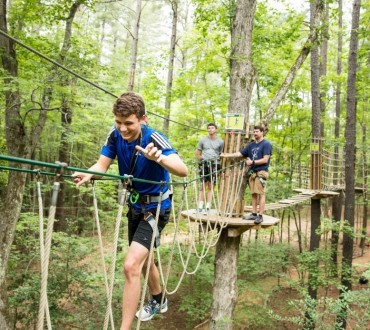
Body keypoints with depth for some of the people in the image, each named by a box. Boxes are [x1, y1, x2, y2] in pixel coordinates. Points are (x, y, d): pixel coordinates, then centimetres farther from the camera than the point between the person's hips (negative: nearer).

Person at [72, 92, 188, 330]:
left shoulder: (154, 139, -28)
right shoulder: (116, 134, -11)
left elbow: (183, 171, -41)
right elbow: (102, 164, -13)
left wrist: (159, 158, -61)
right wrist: (87, 174, -35)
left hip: (156, 208, -7)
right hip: (135, 205, 7)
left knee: (131, 265, -20)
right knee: (144, 259, 24)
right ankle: (159, 301, 50)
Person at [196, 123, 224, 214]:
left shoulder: (220, 141, 6)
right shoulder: (203, 140, 8)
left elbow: (221, 154, 11)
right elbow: (197, 153, 14)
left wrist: (217, 162, 2)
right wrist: (201, 161, 5)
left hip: (214, 164, 0)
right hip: (204, 164, 0)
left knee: (210, 186, 1)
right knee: (203, 185, -1)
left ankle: (208, 207, 4)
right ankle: (200, 206, 3)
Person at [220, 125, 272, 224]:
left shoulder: (266, 144, -2)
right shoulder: (251, 145, 18)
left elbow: (265, 160, -10)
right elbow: (239, 153, 17)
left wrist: (252, 162, -9)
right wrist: (227, 155, 12)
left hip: (261, 172, -6)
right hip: (252, 172, 6)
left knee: (261, 193, -7)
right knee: (254, 194, 8)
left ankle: (260, 215, -5)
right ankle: (254, 213, 14)